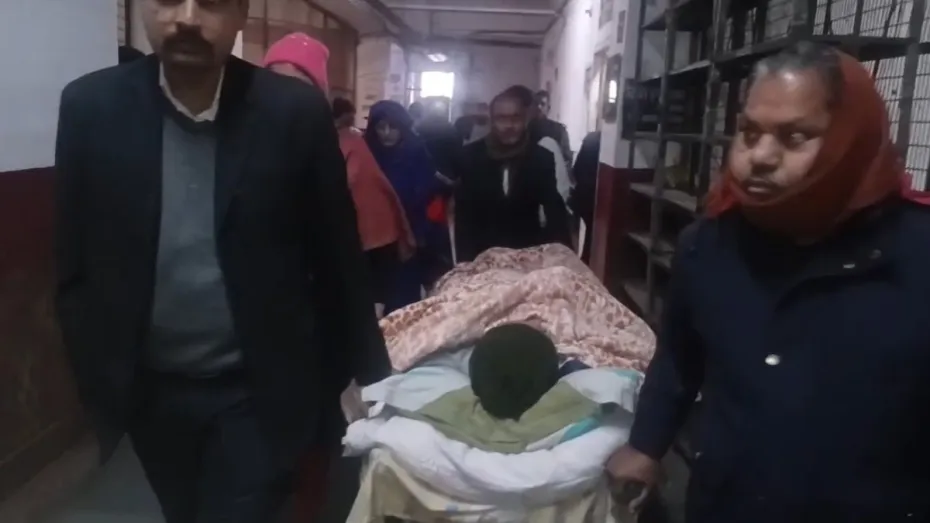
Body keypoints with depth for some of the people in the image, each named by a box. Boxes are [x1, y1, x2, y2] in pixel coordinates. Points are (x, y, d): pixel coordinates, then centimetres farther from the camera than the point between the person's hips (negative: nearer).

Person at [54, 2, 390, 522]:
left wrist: (369, 374, 0)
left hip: (259, 390, -2)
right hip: (150, 391, 3)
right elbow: (76, 261, 0)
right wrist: (95, 378, 0)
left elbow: (338, 257, -5)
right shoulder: (90, 106, -7)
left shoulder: (296, 111, -11)